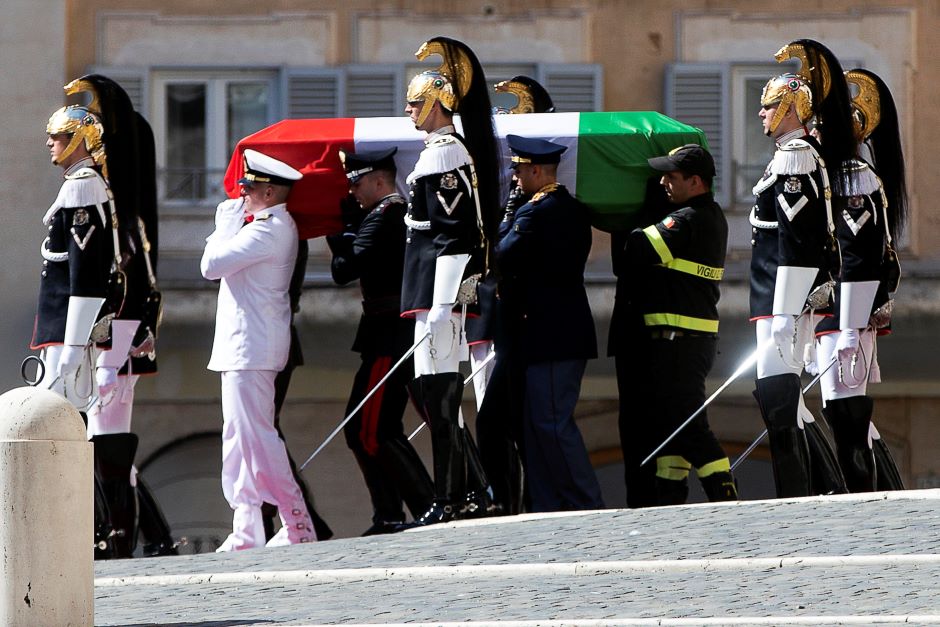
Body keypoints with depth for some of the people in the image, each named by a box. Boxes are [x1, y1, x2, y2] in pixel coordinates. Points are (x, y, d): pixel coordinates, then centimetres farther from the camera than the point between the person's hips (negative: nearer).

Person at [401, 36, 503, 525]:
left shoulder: (441, 154, -13)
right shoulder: (457, 149, 17)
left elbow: (452, 234, -18)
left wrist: (442, 305, -21)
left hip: (441, 287, -10)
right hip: (437, 293, 10)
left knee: (438, 396, -8)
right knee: (426, 392, 13)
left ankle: (449, 501, -6)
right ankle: (468, 490, 15)